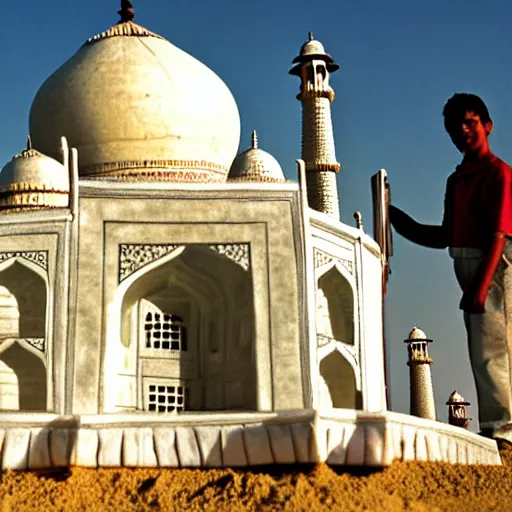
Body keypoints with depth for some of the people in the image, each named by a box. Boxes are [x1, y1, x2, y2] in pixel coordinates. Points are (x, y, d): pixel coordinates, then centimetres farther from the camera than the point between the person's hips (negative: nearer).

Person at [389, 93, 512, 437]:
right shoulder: (457, 179, 17)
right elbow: (444, 237, 18)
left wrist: (480, 286, -25)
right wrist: (400, 221, 12)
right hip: (469, 272, 9)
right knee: (483, 355, 11)